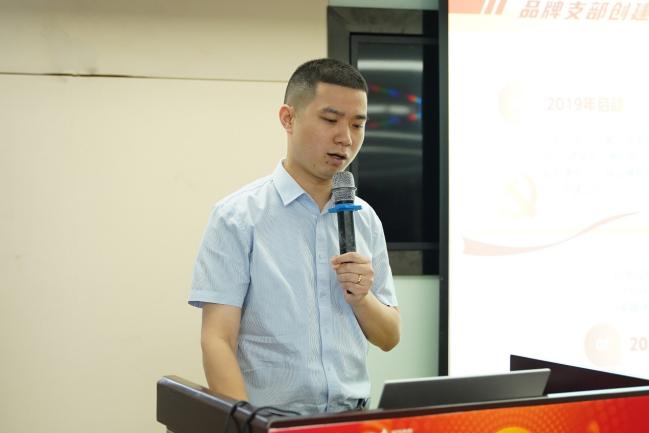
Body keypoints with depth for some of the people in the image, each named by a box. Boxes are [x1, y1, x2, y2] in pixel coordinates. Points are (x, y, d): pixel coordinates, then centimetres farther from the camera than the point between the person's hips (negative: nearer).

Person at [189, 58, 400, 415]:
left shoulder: (365, 220, 11)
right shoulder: (238, 216, -3)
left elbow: (389, 338, 16)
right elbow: (217, 341, -9)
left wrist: (361, 298, -3)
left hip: (353, 418, 4)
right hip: (273, 420, -4)